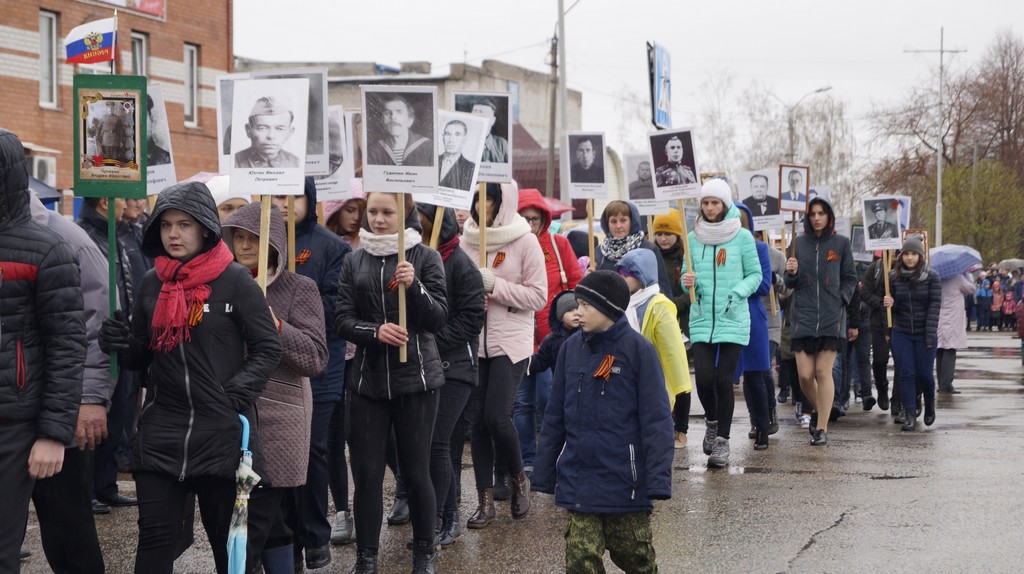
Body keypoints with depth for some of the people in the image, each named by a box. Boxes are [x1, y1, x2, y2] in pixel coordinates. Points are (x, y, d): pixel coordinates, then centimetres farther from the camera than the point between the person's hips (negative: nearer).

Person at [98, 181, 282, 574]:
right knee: (155, 540, 1)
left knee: (230, 542, 9)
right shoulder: (152, 285, 9)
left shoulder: (236, 281, -5)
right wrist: (124, 345, -5)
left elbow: (267, 349, -4)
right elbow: (142, 358, 17)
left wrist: (237, 393, -17)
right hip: (161, 434, 4)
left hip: (223, 432, -3)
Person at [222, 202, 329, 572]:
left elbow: (317, 358, -10)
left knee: (252, 526, -6)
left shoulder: (299, 289, -2)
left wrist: (276, 327, -22)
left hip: (276, 424, -5)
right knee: (271, 525, 11)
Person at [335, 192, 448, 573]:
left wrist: (414, 286, -22)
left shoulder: (425, 257, -1)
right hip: (369, 380, 2)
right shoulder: (354, 261, 6)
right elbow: (342, 320, 2)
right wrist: (376, 331, -17)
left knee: (416, 470, 4)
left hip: (416, 378, -2)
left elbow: (439, 318, -5)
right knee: (366, 472, 3)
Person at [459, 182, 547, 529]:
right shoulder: (467, 239, 7)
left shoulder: (525, 241, -5)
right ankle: (485, 500, 12)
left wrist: (495, 285, -16)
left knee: (496, 416, -11)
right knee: (477, 419, 3)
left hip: (511, 343, -4)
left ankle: (519, 479, 16)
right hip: (474, 341, 4)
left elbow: (538, 296, -7)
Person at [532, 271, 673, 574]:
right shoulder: (571, 348, 3)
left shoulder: (638, 350, -9)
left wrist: (658, 479, -17)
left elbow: (656, 419, -11)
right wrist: (544, 474, 9)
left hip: (625, 480, -3)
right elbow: (555, 417, 9)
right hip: (578, 479, 3)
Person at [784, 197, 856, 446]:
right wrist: (791, 273, -9)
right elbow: (791, 284, 13)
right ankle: (818, 410, 27)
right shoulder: (799, 243, 9)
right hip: (803, 315, 2)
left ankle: (822, 428, 1)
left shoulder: (841, 243, 6)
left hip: (831, 316, -1)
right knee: (805, 374, -3)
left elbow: (850, 278, 12)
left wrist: (840, 300, -3)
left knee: (824, 372, -5)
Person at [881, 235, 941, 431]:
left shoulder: (931, 277, -4)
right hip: (901, 334, 2)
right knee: (906, 374, -1)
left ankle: (930, 404, 31)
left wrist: (930, 335, -14)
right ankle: (909, 415, 2)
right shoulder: (894, 277, 2)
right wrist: (889, 303, -15)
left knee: (924, 373, 3)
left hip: (924, 334, -2)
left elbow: (934, 306, -8)